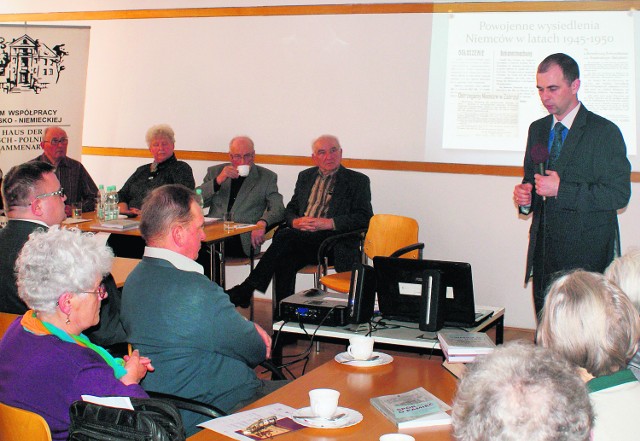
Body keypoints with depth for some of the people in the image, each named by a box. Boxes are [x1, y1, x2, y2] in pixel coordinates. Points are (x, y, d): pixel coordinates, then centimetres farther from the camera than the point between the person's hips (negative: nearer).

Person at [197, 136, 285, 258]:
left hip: (243, 239, -3)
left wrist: (262, 223, -20)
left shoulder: (267, 177, 12)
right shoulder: (215, 172, 18)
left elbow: (278, 210, 2)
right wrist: (218, 180, -5)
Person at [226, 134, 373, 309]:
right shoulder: (305, 176, 24)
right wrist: (295, 221, -3)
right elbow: (290, 209, 23)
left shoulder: (358, 181, 9)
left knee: (285, 236, -29)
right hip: (301, 239, 4)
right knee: (285, 261, -31)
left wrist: (328, 223, -15)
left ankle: (246, 290, -28)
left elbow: (365, 217, -2)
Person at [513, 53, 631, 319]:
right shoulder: (537, 129, 14)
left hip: (586, 256, -6)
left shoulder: (605, 132, -6)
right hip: (543, 252, 6)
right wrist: (525, 195, 1)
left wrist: (561, 189, -19)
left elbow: (619, 194, -12)